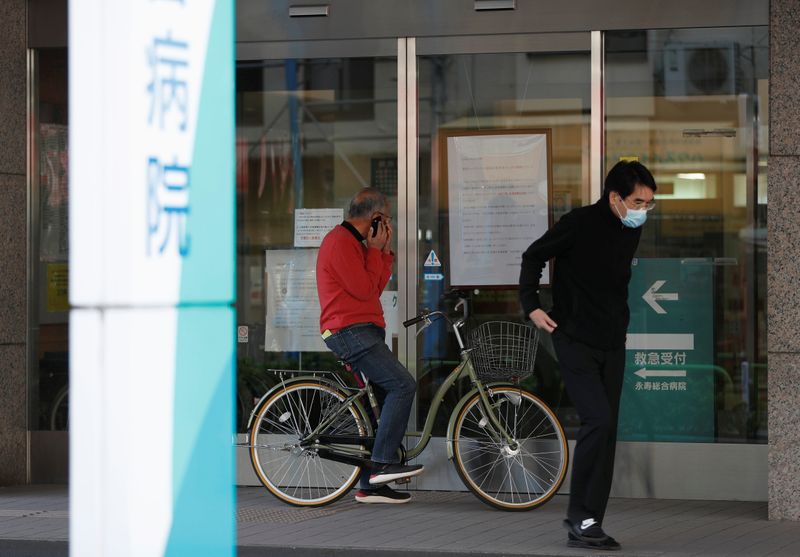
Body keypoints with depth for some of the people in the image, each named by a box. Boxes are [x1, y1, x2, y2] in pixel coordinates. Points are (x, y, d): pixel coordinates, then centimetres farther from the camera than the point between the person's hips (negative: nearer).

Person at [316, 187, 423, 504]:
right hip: (350, 332, -11)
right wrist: (375, 249, -9)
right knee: (403, 385, -21)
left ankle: (370, 485, 13)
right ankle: (383, 463, -22)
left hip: (363, 333, 11)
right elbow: (363, 289, -17)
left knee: (380, 401, 10)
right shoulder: (340, 241, -12)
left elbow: (376, 287, 16)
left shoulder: (352, 242, 22)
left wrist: (385, 250, 9)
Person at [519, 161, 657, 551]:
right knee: (598, 420, -20)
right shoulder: (579, 224, -15)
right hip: (575, 340, -7)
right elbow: (533, 257, -2)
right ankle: (579, 518, -12)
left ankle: (590, 525, 9)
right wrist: (531, 306, -8)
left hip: (612, 344, 7)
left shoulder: (632, 231, 5)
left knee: (607, 433, 4)